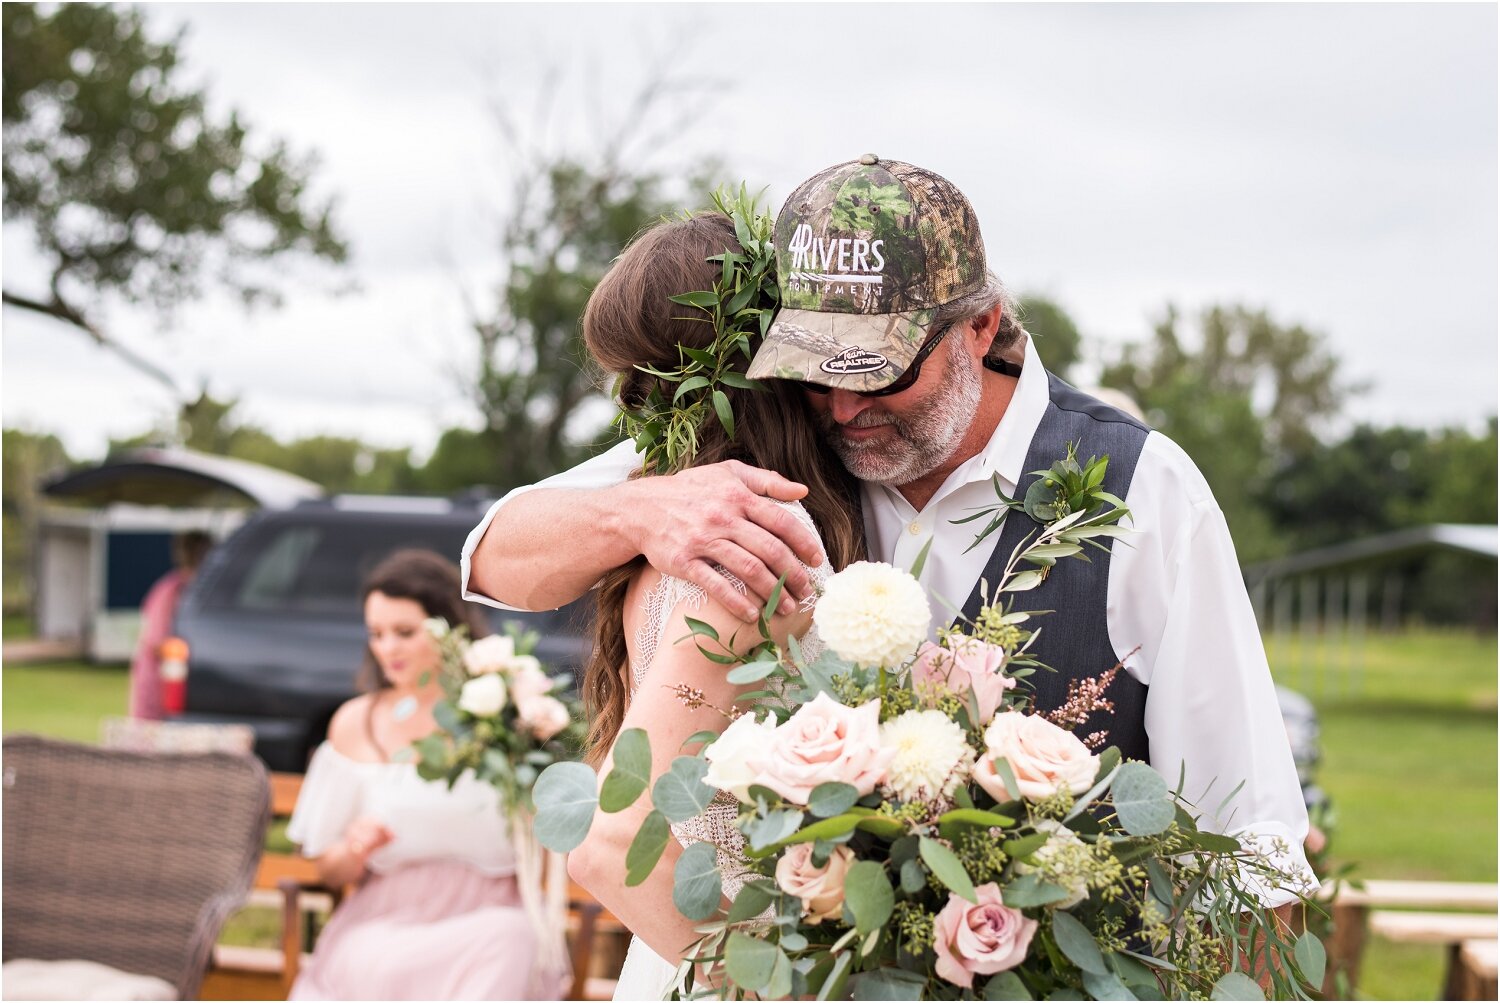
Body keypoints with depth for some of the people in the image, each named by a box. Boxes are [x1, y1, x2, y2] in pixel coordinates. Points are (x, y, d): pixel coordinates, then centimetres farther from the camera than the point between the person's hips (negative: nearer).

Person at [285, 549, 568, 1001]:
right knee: (377, 965, -33)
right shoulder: (356, 723, 9)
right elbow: (330, 871, 14)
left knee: (509, 937, -34)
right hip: (384, 926, 1)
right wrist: (356, 850, -9)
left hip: (488, 917, -1)